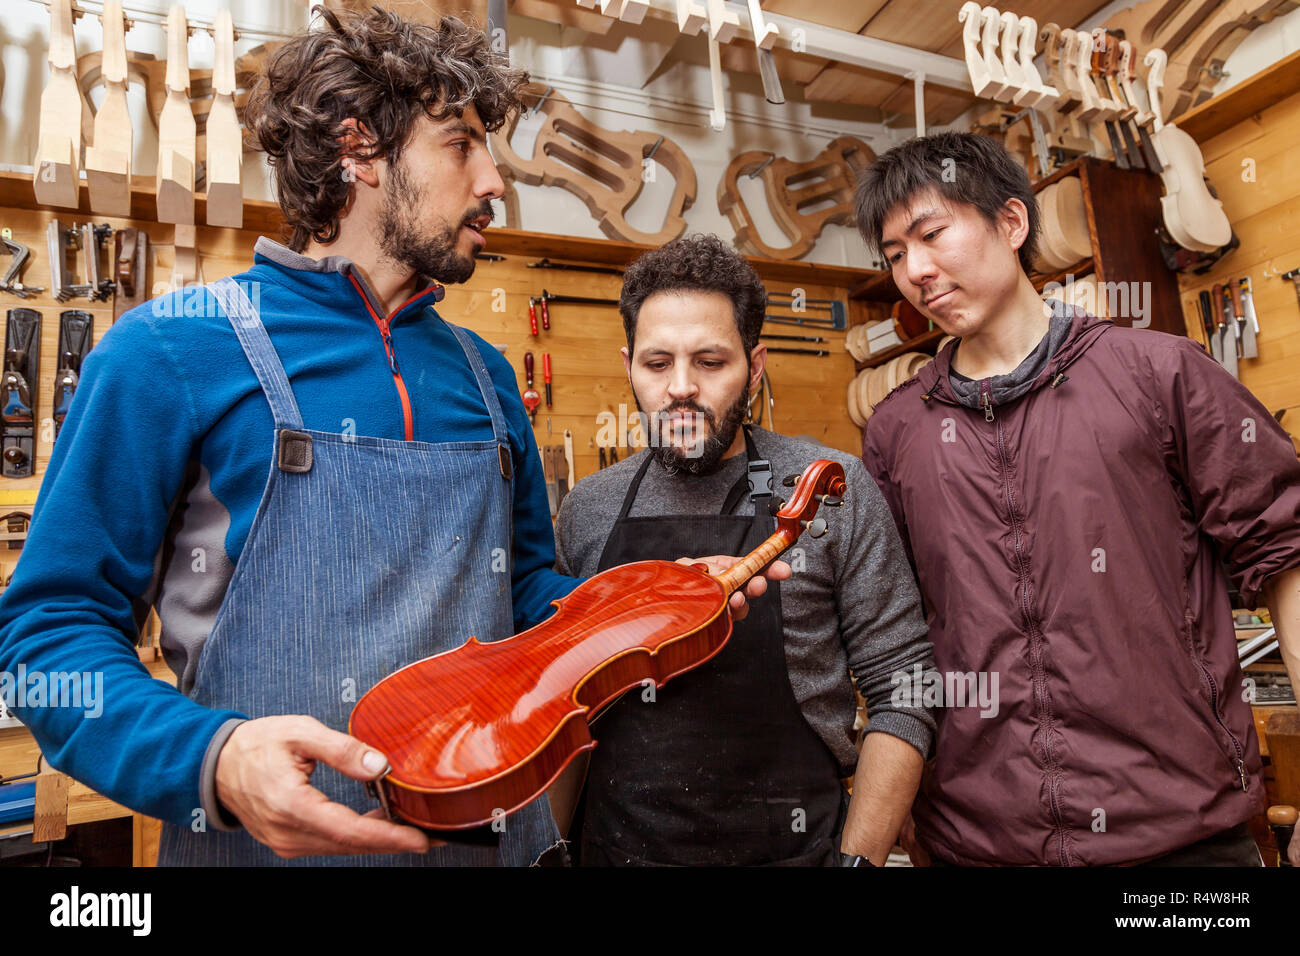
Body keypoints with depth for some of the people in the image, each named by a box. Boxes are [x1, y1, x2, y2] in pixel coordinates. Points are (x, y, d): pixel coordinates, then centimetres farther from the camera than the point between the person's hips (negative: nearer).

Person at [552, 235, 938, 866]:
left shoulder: (832, 489, -10)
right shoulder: (585, 511, -2)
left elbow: (901, 694, -7)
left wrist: (859, 857, -12)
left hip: (789, 847, -2)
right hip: (614, 847, 3)